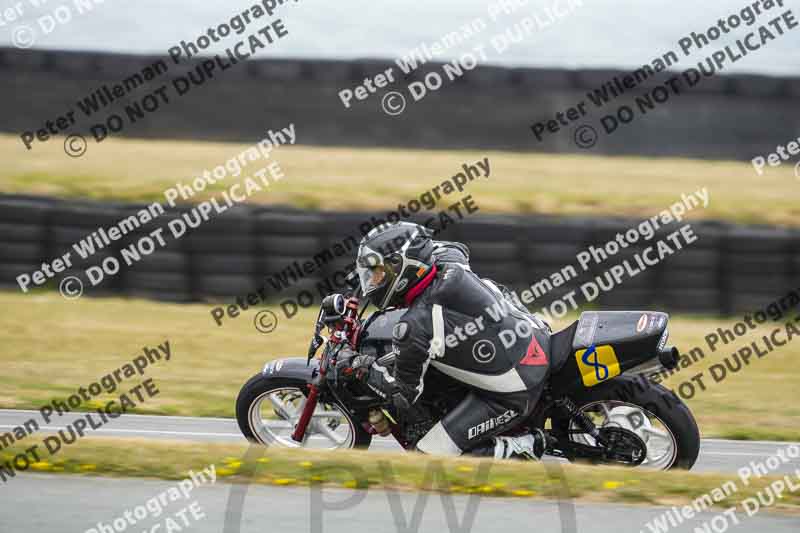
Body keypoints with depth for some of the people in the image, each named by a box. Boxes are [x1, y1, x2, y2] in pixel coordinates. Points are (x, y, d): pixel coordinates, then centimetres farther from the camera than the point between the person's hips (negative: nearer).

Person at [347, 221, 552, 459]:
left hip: (512, 395, -8)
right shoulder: (450, 263, -5)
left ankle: (523, 449, -1)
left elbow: (404, 396, -12)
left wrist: (367, 370, 3)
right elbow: (458, 249, 24)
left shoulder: (414, 326, -24)